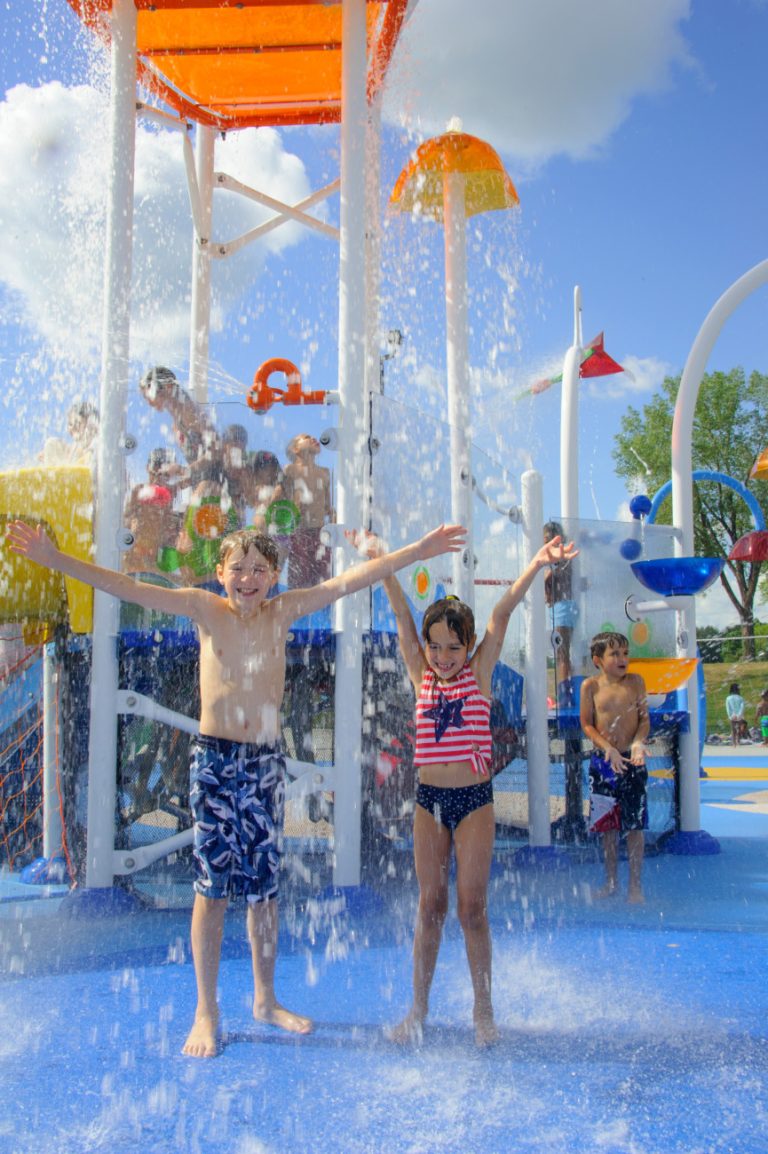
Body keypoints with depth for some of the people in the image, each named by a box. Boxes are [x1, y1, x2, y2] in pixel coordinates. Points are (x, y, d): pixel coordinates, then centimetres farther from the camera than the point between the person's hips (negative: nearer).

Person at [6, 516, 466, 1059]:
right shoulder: (206, 609, -3)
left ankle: (266, 999, 27)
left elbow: (351, 580, -1)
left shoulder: (284, 611, 2)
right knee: (213, 885, 1)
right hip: (215, 758, -2)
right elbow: (124, 587, -10)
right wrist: (52, 557, -18)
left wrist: (417, 551, -5)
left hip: (267, 760, 2)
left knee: (264, 884, 12)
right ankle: (206, 1011, 12)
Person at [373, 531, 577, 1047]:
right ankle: (419, 1010, 18)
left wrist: (536, 565, -21)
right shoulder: (421, 675, 4)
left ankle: (484, 1010, 15)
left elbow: (502, 614, -12)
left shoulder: (480, 672, -2)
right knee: (430, 904, 8)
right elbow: (403, 617, -3)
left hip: (474, 799, -2)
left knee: (472, 906, 0)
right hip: (429, 799, 2)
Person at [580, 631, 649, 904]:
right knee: (607, 825, 9)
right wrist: (608, 748, -14)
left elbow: (644, 719, 2)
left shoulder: (635, 681, 0)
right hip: (602, 760, 0)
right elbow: (587, 724, -1)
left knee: (634, 824, 1)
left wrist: (638, 743, -16)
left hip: (631, 761, 0)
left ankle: (635, 885, 11)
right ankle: (611, 882, 22)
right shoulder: (591, 686, -2)